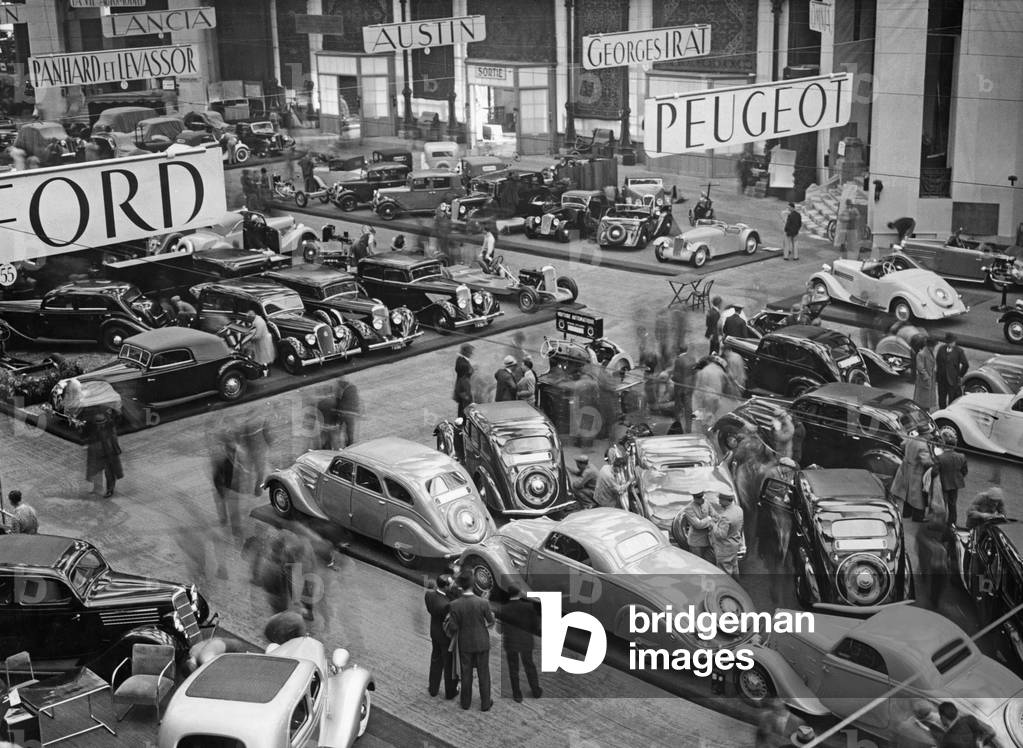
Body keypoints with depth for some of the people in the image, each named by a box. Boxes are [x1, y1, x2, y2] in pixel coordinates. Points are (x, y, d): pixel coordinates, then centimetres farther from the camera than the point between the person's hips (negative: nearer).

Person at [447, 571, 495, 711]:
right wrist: (491, 615, 15)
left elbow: (454, 628, -16)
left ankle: (466, 702, 32)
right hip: (481, 642, -1)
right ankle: (485, 703, 27)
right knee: (483, 673, 16)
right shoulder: (483, 603, -24)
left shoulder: (454, 605, -22)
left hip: (465, 643, 1)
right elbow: (491, 621, -8)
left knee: (466, 673, 19)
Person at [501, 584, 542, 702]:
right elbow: (536, 626, -9)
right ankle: (536, 691, 29)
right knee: (529, 666, 19)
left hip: (510, 643, -1)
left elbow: (501, 629, -10)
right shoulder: (528, 606, -15)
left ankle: (517, 695, 19)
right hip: (526, 641, 1)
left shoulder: (504, 609, -16)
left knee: (513, 669, 13)